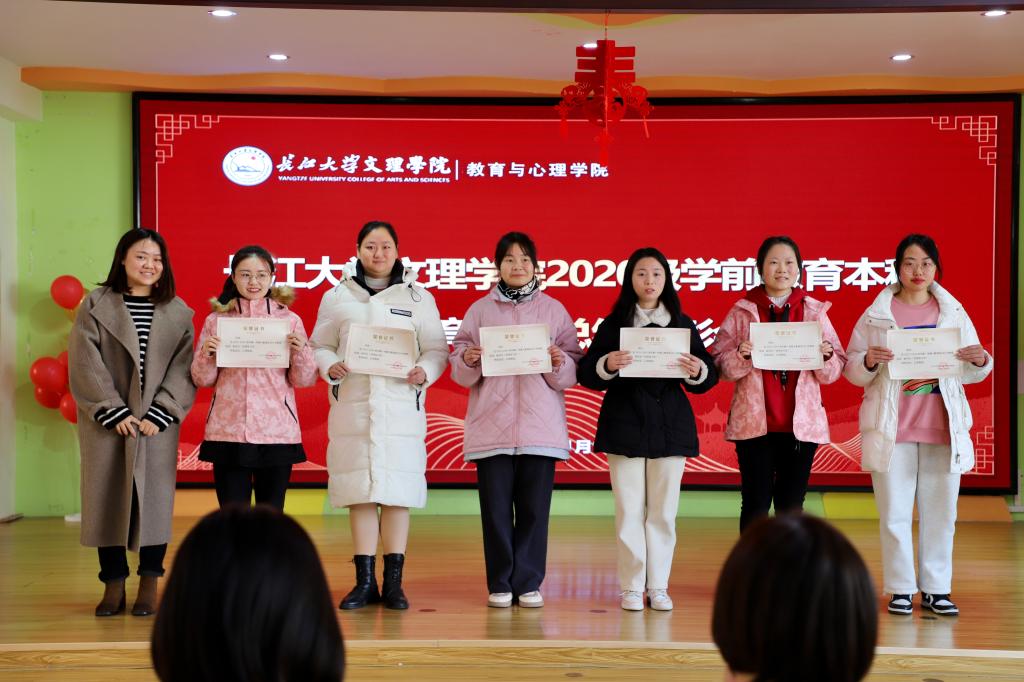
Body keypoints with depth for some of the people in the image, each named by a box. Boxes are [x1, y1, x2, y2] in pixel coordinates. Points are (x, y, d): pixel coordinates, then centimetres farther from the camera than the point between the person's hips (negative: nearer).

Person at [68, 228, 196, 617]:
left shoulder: (177, 312, 7)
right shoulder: (96, 306, 3)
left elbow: (182, 367, 0)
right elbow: (85, 364, -4)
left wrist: (159, 414, -11)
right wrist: (114, 412, -10)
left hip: (157, 422, 1)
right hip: (106, 421, 0)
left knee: (154, 499, 0)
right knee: (107, 498, 1)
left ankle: (149, 585, 9)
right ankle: (113, 585, 10)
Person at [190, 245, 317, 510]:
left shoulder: (289, 320, 5)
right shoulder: (216, 320, 6)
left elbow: (305, 380, 6)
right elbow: (202, 379, 9)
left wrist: (300, 350, -12)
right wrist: (206, 354, -10)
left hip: (277, 433, 0)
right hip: (227, 432, 0)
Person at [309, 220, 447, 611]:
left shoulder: (418, 298, 9)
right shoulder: (336, 297, 11)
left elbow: (437, 349, 7)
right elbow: (319, 346, 11)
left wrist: (425, 372, -13)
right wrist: (330, 367, -9)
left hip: (401, 407, 0)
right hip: (352, 407, 1)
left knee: (397, 491, -1)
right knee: (359, 491, 1)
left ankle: (393, 582, 7)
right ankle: (365, 582, 8)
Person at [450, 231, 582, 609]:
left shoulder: (554, 310, 9)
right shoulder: (480, 309, 9)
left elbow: (572, 373, 6)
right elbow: (460, 373, 8)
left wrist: (559, 363, -15)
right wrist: (468, 360, -13)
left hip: (540, 425, 0)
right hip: (492, 423, 0)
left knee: (534, 507, 0)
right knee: (496, 507, 0)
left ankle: (528, 582, 10)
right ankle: (500, 584, 9)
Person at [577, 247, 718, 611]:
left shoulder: (683, 324, 7)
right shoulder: (613, 324, 4)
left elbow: (709, 377, 5)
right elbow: (586, 374, -1)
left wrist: (698, 372, -17)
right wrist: (607, 365, -21)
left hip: (670, 426, 1)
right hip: (625, 426, -1)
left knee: (663, 511, 3)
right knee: (629, 510, 0)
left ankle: (658, 586, 10)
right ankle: (632, 587, 7)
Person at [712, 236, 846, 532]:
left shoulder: (815, 311, 7)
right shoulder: (742, 312, 2)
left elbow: (833, 373, 5)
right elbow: (720, 366, -1)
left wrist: (825, 356, -15)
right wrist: (741, 356, -20)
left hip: (801, 423, 2)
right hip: (753, 423, -1)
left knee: (791, 505, 8)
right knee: (755, 504, 2)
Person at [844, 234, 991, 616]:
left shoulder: (953, 313, 8)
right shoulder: (876, 315, 2)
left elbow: (971, 374, 12)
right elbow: (852, 371, 2)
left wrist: (981, 362, -10)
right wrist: (869, 361, -19)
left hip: (942, 428, 2)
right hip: (892, 428, -2)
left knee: (940, 512, 5)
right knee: (894, 513, 2)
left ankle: (936, 590, 15)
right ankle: (900, 589, 12)